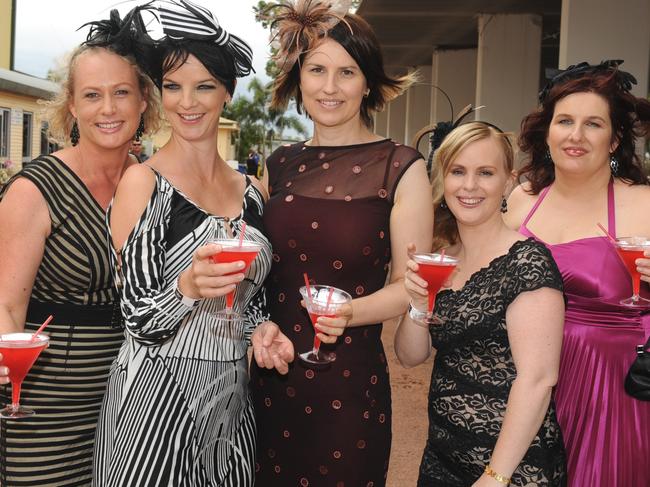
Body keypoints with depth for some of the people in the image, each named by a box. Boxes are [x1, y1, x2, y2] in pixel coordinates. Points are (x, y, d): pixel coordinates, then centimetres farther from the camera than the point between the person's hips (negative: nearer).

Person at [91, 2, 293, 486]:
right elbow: (139, 318, -13)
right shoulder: (142, 182, -10)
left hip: (232, 399, 5)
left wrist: (262, 327, -5)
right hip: (157, 396, -5)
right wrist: (188, 287, -31)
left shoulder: (252, 191, 5)